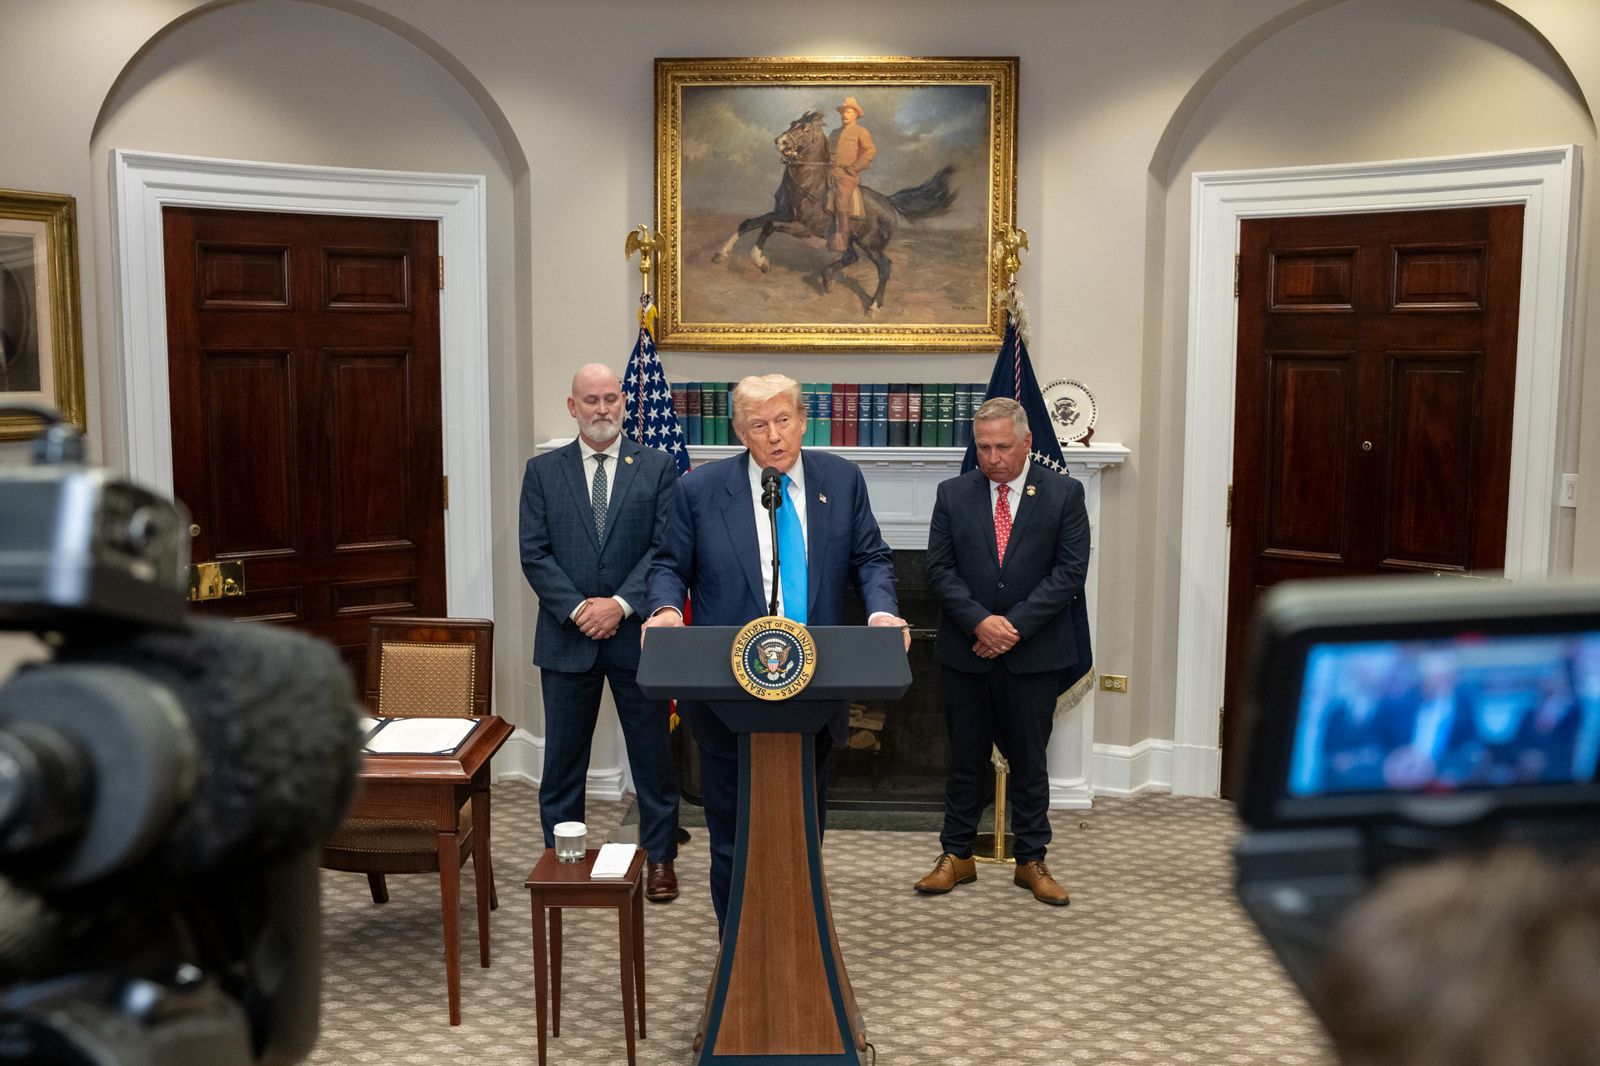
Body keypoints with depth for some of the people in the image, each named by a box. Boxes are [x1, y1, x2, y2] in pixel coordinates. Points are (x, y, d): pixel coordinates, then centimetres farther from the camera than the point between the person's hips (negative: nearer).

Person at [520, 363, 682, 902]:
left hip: (636, 633, -1)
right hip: (566, 637, 1)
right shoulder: (543, 471, 5)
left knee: (652, 754, 9)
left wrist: (621, 605, -16)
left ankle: (659, 856, 23)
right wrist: (577, 609, -13)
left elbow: (666, 548, -5)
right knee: (562, 757, 9)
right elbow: (534, 554, -1)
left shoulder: (658, 467, 2)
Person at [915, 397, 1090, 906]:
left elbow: (1070, 572, -8)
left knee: (1029, 762, 10)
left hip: (1034, 654, -1)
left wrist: (1016, 626, -15)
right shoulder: (953, 494, 3)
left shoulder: (1063, 494, -2)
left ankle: (1031, 861, 22)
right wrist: (979, 622, -16)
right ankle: (957, 856, 23)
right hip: (965, 653, 1)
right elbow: (939, 568, -2)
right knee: (965, 759, 11)